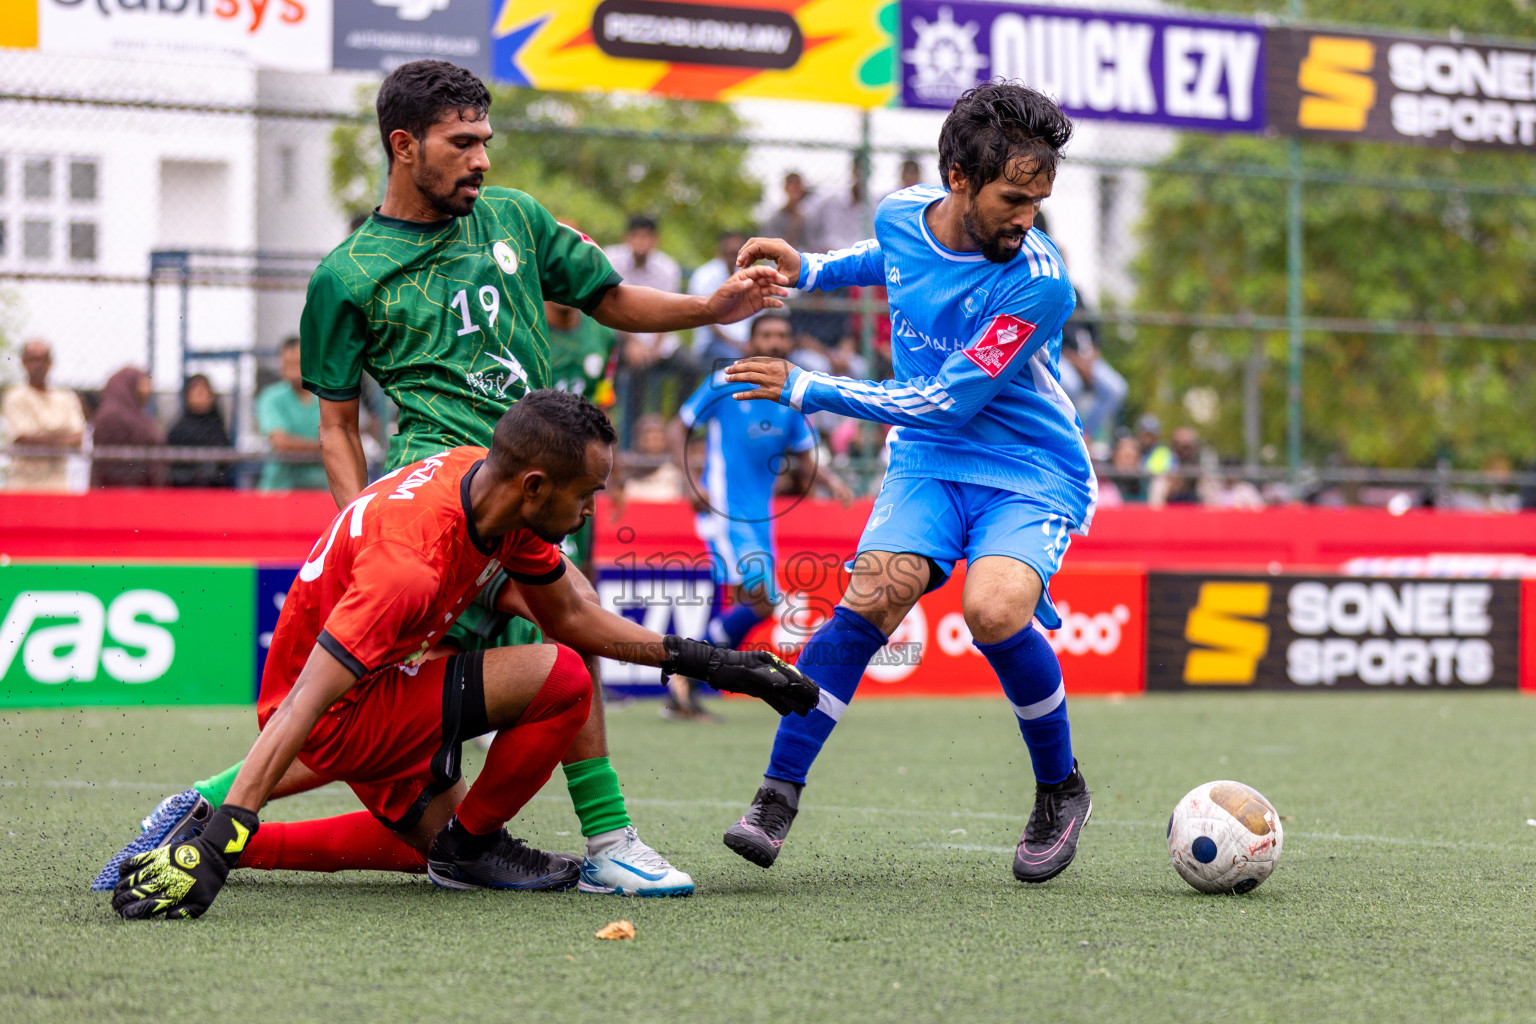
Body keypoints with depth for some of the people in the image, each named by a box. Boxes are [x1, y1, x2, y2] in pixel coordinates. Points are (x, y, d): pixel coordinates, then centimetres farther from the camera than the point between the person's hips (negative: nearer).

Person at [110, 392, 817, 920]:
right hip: (342, 715, -9)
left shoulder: (495, 486, -8)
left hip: (381, 684, 9)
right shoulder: (412, 564, -35)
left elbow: (572, 618, 9)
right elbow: (299, 709, -38)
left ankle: (242, 843, 24)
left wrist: (705, 661, 5)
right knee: (561, 680, -21)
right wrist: (213, 850, -43)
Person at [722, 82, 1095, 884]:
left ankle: (1061, 790, -4)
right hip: (928, 461, 4)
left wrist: (806, 390, -13)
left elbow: (948, 401, -19)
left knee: (994, 607, -31)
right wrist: (810, 269, 10)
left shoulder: (1038, 284, -23)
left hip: (1030, 477, -4)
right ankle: (776, 797, -15)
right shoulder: (903, 215, -4)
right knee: (875, 592, -24)